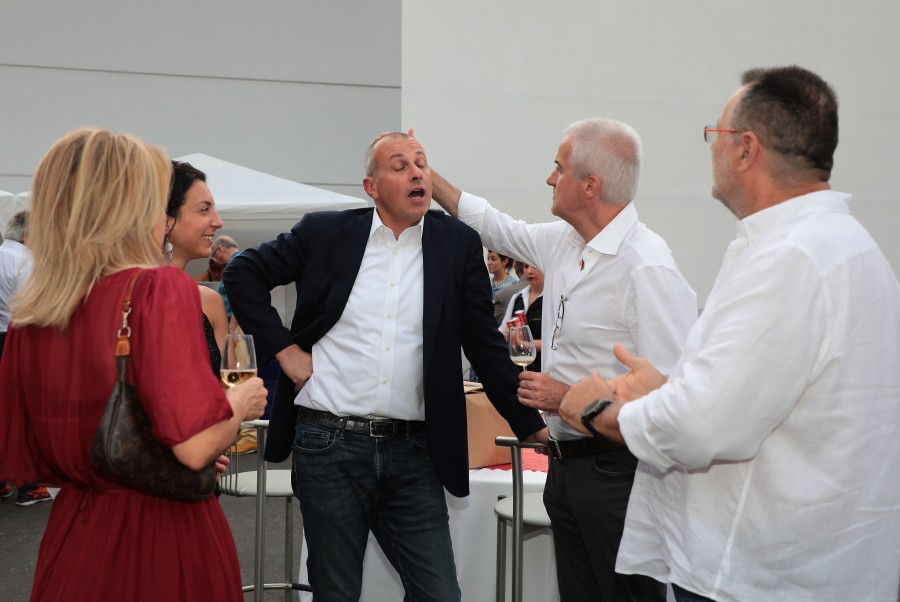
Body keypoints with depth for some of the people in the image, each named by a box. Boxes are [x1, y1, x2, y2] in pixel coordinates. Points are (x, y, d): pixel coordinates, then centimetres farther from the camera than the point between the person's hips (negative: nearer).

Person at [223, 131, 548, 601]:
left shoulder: (458, 243, 4)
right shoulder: (326, 233, 1)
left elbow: (485, 344, 6)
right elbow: (242, 273, 8)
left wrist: (530, 425, 3)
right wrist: (283, 347, -1)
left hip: (414, 455, 1)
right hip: (330, 444, -1)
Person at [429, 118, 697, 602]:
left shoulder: (647, 267, -20)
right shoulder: (562, 242, 7)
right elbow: (497, 229, 27)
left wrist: (570, 399, -20)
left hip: (617, 470, -8)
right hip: (567, 466, 9)